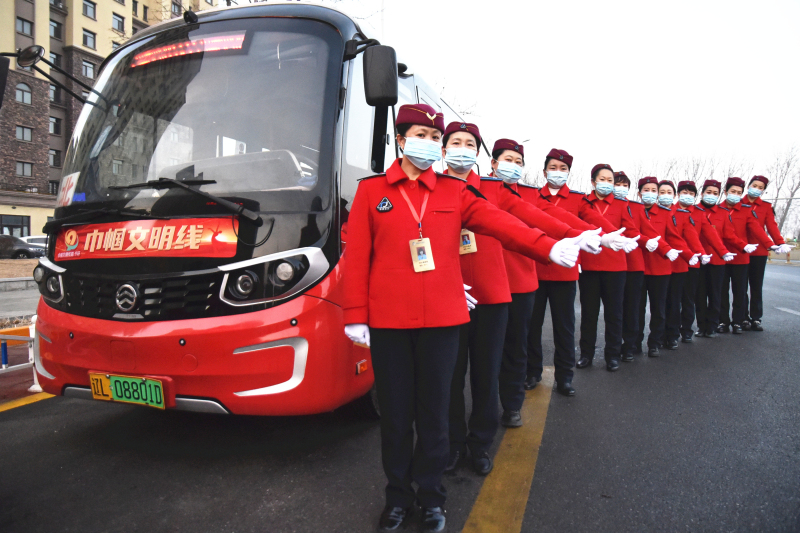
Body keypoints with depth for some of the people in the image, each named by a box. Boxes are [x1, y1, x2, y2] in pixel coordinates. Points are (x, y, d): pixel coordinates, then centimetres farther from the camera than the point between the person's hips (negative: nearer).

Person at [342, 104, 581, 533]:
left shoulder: (455, 191, 6)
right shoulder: (371, 190, 3)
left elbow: (498, 222, -6)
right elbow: (356, 255, 1)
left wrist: (548, 247, -21)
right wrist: (355, 315, -3)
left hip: (441, 317, 1)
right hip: (388, 320, 0)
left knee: (434, 409, 10)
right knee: (395, 411, 10)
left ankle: (431, 495, 30)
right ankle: (398, 496, 30)